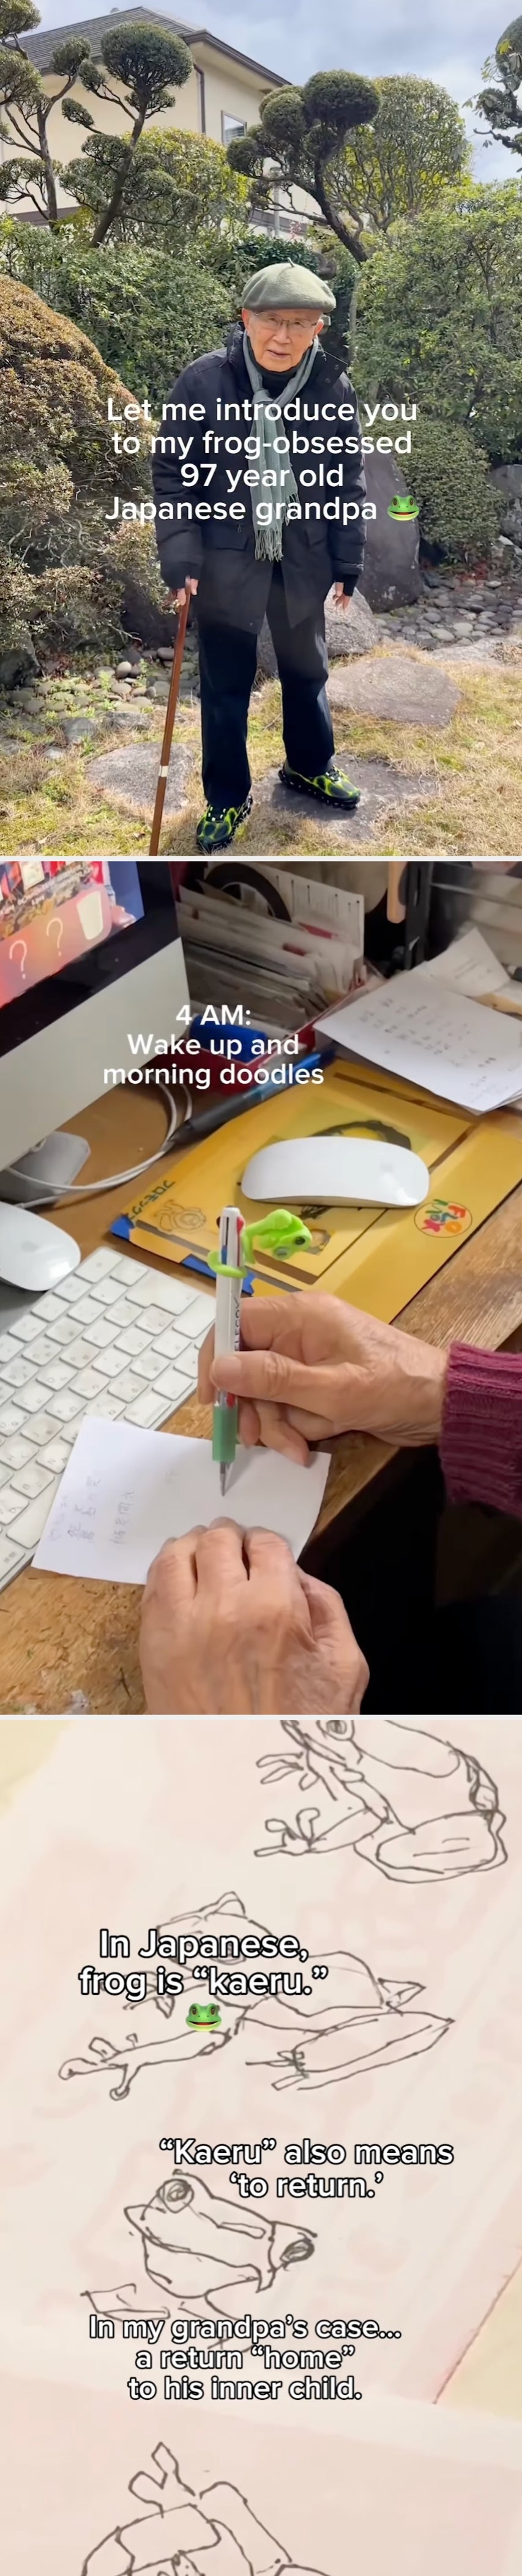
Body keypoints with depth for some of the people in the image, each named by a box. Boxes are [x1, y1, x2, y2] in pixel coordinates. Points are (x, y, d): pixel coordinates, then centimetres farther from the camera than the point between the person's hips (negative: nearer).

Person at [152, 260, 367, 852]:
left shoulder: (333, 387, -7)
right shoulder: (203, 380, -14)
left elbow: (348, 481, 2)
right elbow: (171, 471, -8)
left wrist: (347, 565, 3)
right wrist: (179, 559, -14)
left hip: (303, 561, 2)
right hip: (225, 562, -2)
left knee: (306, 670, 20)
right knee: (225, 686, 8)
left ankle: (309, 767, 43)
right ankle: (226, 799, 25)